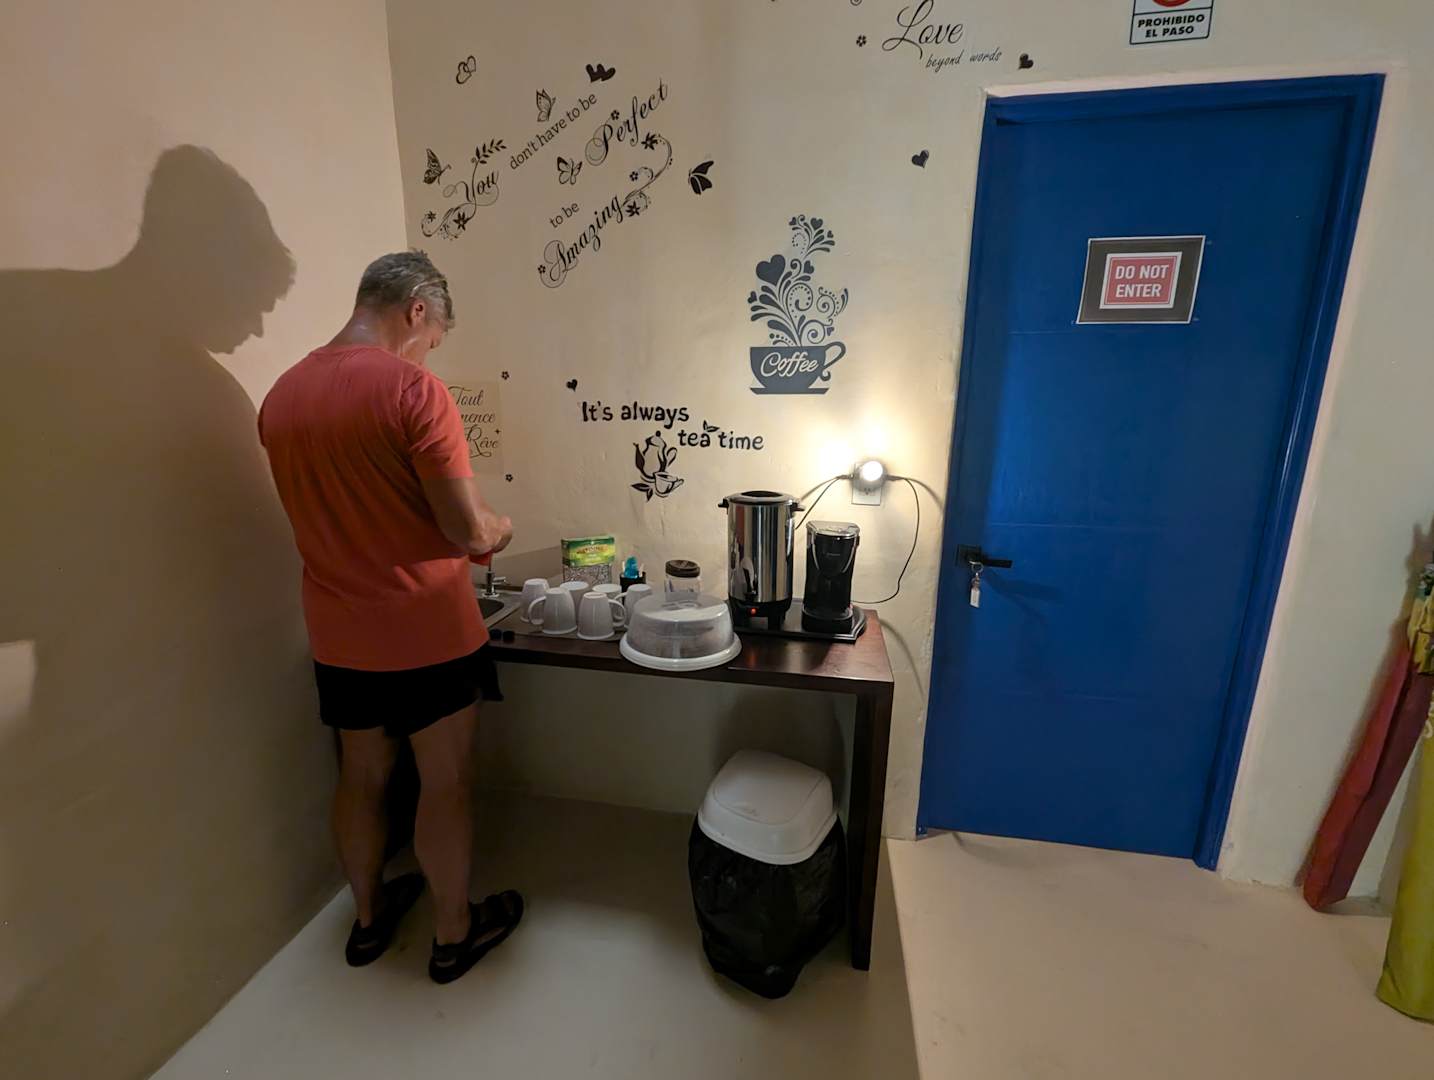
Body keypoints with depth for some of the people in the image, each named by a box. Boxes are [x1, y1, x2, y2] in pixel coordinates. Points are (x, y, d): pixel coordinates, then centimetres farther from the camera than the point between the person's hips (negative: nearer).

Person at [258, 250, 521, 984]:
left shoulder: (281, 395, 5)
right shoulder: (413, 390, -19)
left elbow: (336, 512, 13)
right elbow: (469, 530, -21)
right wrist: (502, 528, 2)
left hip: (337, 633, 7)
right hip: (427, 630, -6)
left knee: (361, 775, 22)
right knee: (445, 783, 12)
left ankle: (370, 917, 43)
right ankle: (454, 934, 32)